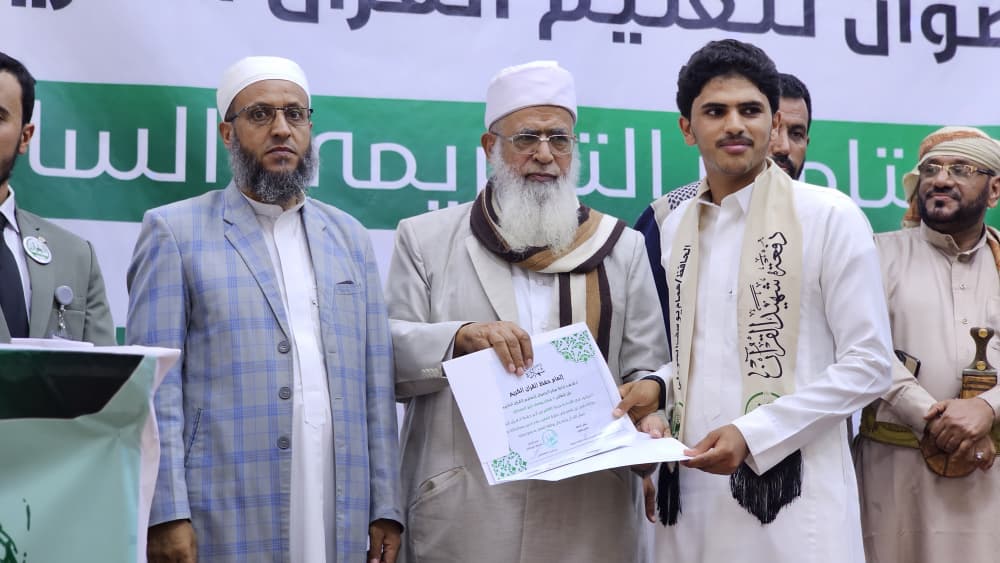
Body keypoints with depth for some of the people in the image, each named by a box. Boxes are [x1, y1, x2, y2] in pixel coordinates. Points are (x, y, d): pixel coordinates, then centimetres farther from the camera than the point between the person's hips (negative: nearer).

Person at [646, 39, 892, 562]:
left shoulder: (830, 217, -5)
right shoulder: (675, 226, 11)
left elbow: (868, 364, -8)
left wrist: (753, 435, -15)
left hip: (791, 490, -5)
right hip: (692, 487, 5)